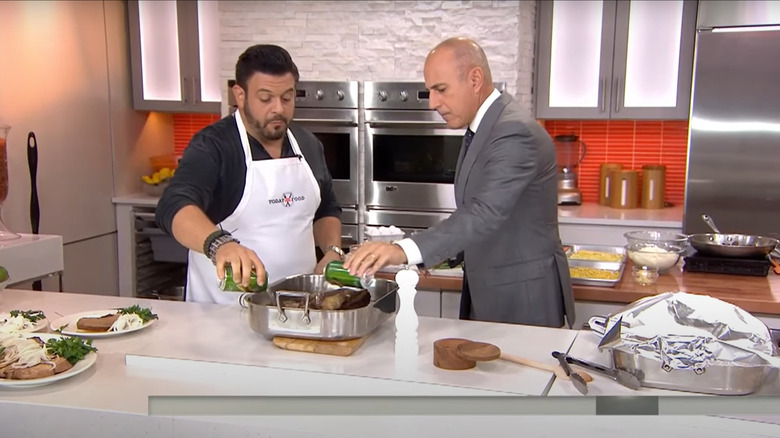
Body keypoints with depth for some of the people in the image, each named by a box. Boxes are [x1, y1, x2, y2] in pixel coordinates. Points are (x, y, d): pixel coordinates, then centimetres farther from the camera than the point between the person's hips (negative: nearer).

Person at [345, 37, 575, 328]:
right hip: (486, 293, 9)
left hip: (522, 298, -9)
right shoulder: (481, 127, 9)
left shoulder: (515, 132, -22)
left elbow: (485, 214, -35)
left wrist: (404, 251, -45)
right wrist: (443, 249, 6)